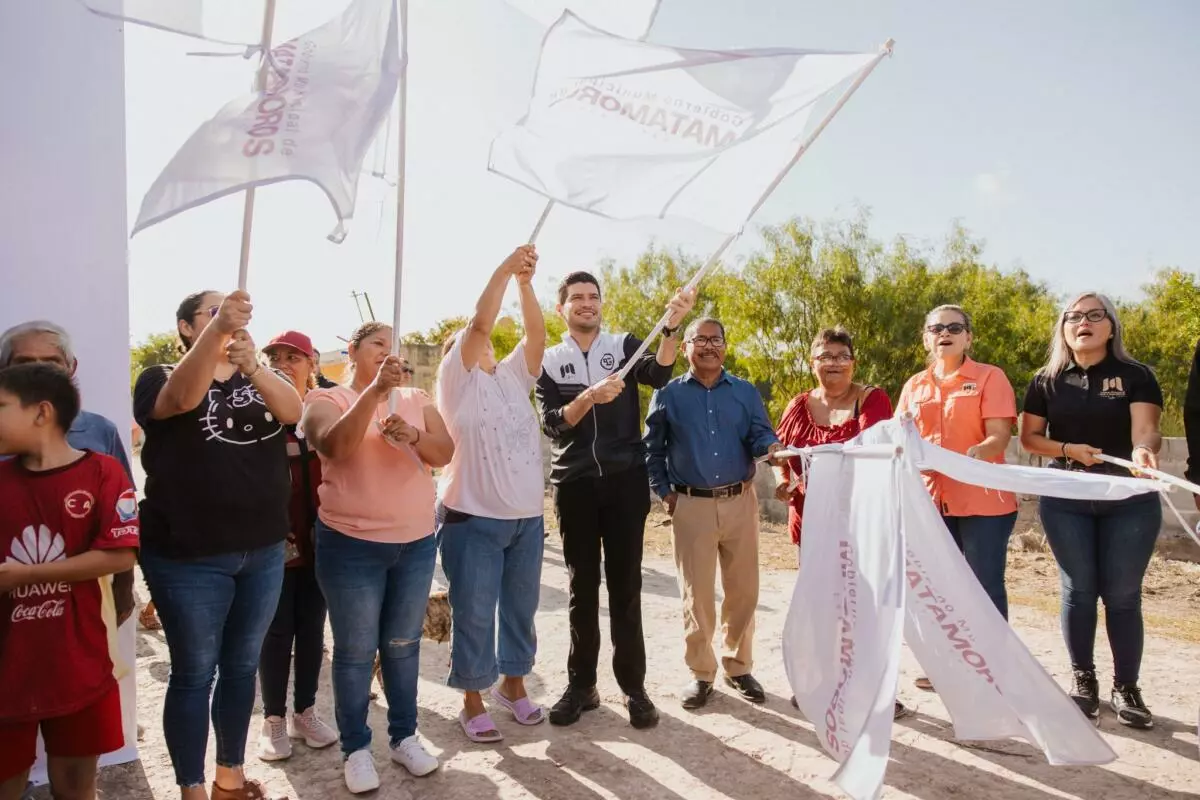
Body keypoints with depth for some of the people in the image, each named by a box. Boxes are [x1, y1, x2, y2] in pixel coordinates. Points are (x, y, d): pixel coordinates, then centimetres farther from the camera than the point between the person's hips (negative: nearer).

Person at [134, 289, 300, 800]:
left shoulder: (260, 379, 8)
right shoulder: (161, 377, -3)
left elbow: (293, 410, -14)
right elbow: (184, 397, -28)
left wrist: (253, 367, -34)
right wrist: (219, 327, -45)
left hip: (262, 552, 5)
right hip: (189, 557, -4)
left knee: (242, 667, 15)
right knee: (194, 674, 5)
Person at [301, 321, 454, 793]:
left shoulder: (417, 399, 7)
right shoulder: (326, 399, -3)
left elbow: (445, 453, -3)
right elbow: (336, 446, -23)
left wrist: (412, 435, -23)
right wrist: (376, 389, -29)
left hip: (416, 543, 4)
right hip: (351, 545, -3)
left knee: (403, 645, 14)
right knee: (355, 651, 6)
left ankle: (404, 736, 29)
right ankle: (356, 748, 21)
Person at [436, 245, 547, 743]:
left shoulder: (513, 377, 12)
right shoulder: (457, 380, -3)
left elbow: (537, 335, 0)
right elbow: (479, 322, -15)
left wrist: (525, 283, -8)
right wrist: (504, 269, -15)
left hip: (527, 518, 6)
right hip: (474, 520, -6)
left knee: (521, 609, 16)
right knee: (474, 615, 2)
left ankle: (512, 685, 33)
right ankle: (472, 703, 17)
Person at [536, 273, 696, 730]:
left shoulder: (624, 346, 4)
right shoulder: (548, 361, 5)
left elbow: (659, 375, -17)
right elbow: (552, 423, -7)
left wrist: (671, 327, -35)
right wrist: (589, 397, -25)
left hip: (625, 482, -1)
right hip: (574, 485, 1)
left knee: (625, 586, 4)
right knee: (582, 588, 8)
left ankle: (634, 686, 13)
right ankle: (581, 685, 18)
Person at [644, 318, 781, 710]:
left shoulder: (746, 392, 8)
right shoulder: (668, 394, 4)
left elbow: (761, 435, 0)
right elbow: (652, 449, 7)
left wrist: (771, 447, -23)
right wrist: (663, 492, -1)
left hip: (740, 502, 2)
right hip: (691, 505, -2)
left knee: (743, 590, 9)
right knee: (696, 594, 4)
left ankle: (738, 666, 25)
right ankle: (701, 673, 18)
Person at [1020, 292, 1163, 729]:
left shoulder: (1136, 376, -1)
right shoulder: (1047, 381, 4)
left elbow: (1146, 429, -14)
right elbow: (1029, 437, 6)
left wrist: (1143, 450, -37)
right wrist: (1069, 450, -11)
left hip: (1130, 500, -1)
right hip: (1066, 499, 1)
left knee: (1122, 594, 3)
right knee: (1079, 590, 5)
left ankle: (1126, 687, 17)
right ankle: (1083, 679, 21)